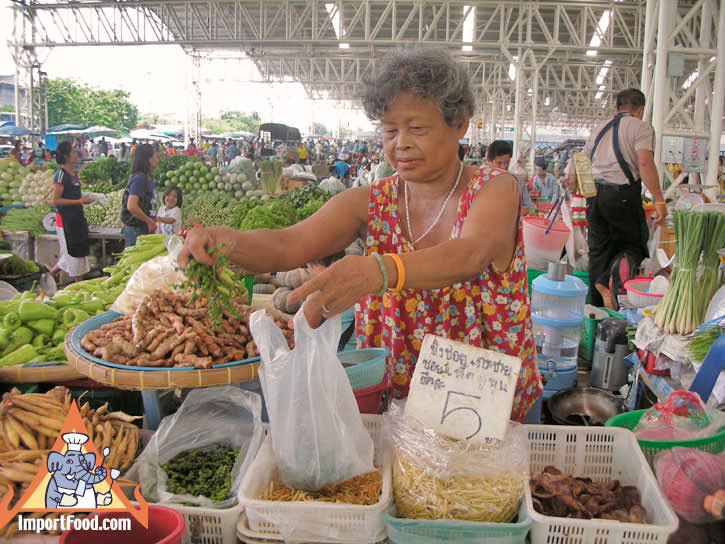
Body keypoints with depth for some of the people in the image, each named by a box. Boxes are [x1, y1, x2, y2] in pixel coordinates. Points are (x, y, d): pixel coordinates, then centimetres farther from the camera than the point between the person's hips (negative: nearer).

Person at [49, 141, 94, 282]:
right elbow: (56, 200, -18)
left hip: (77, 219, 9)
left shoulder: (74, 174, 12)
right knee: (72, 252, -3)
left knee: (79, 252, 11)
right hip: (65, 220, -8)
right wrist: (80, 201, -18)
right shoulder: (61, 175, -13)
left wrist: (84, 199, 5)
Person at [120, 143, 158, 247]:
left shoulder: (149, 179, 12)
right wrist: (150, 221, -15)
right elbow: (132, 206, -25)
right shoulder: (139, 178, -16)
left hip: (146, 230, 9)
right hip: (136, 231, -9)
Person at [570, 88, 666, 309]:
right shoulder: (641, 127, -1)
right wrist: (659, 201, -16)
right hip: (623, 195, -5)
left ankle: (597, 306, 11)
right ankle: (611, 282, -23)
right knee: (634, 245, 7)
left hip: (595, 195, 6)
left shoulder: (599, 130, 18)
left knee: (598, 250, 10)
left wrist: (572, 183, 43)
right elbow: (645, 163, -15)